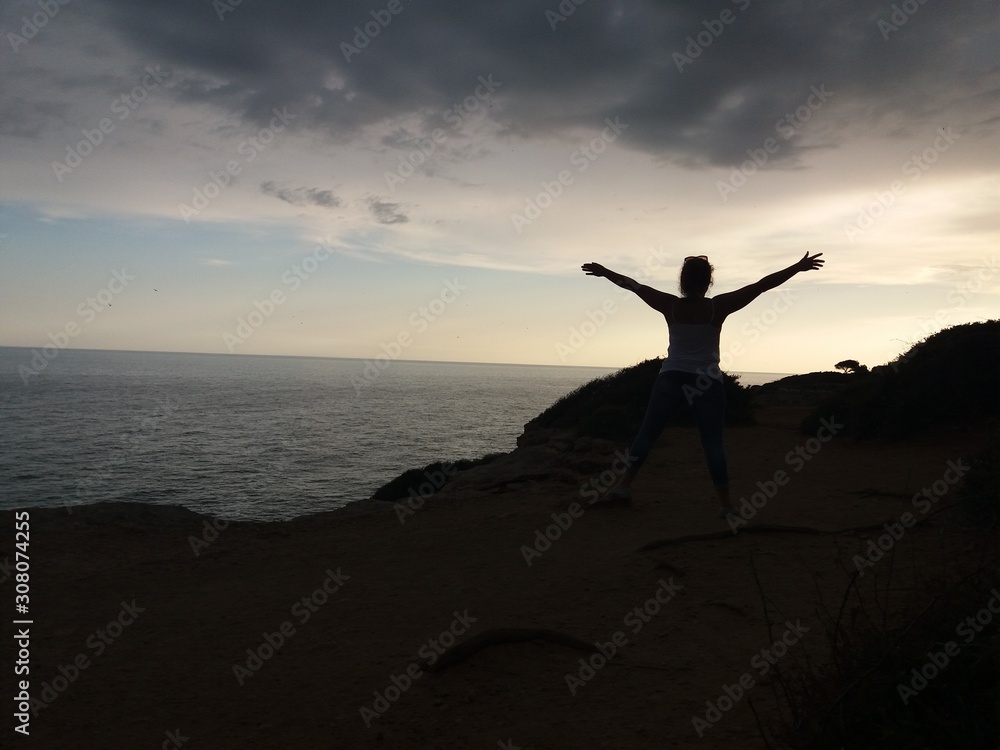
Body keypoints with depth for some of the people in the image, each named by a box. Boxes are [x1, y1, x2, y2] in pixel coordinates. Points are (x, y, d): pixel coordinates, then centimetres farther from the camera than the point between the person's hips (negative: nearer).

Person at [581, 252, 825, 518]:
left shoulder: (670, 306, -3)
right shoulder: (718, 307, -7)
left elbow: (633, 285, 8)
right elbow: (762, 285, -4)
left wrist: (604, 272, 20)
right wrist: (799, 267, 2)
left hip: (671, 377, 1)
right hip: (707, 381, -1)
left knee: (647, 432, 6)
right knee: (713, 442, 2)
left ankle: (624, 486, 3)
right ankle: (725, 503, 4)